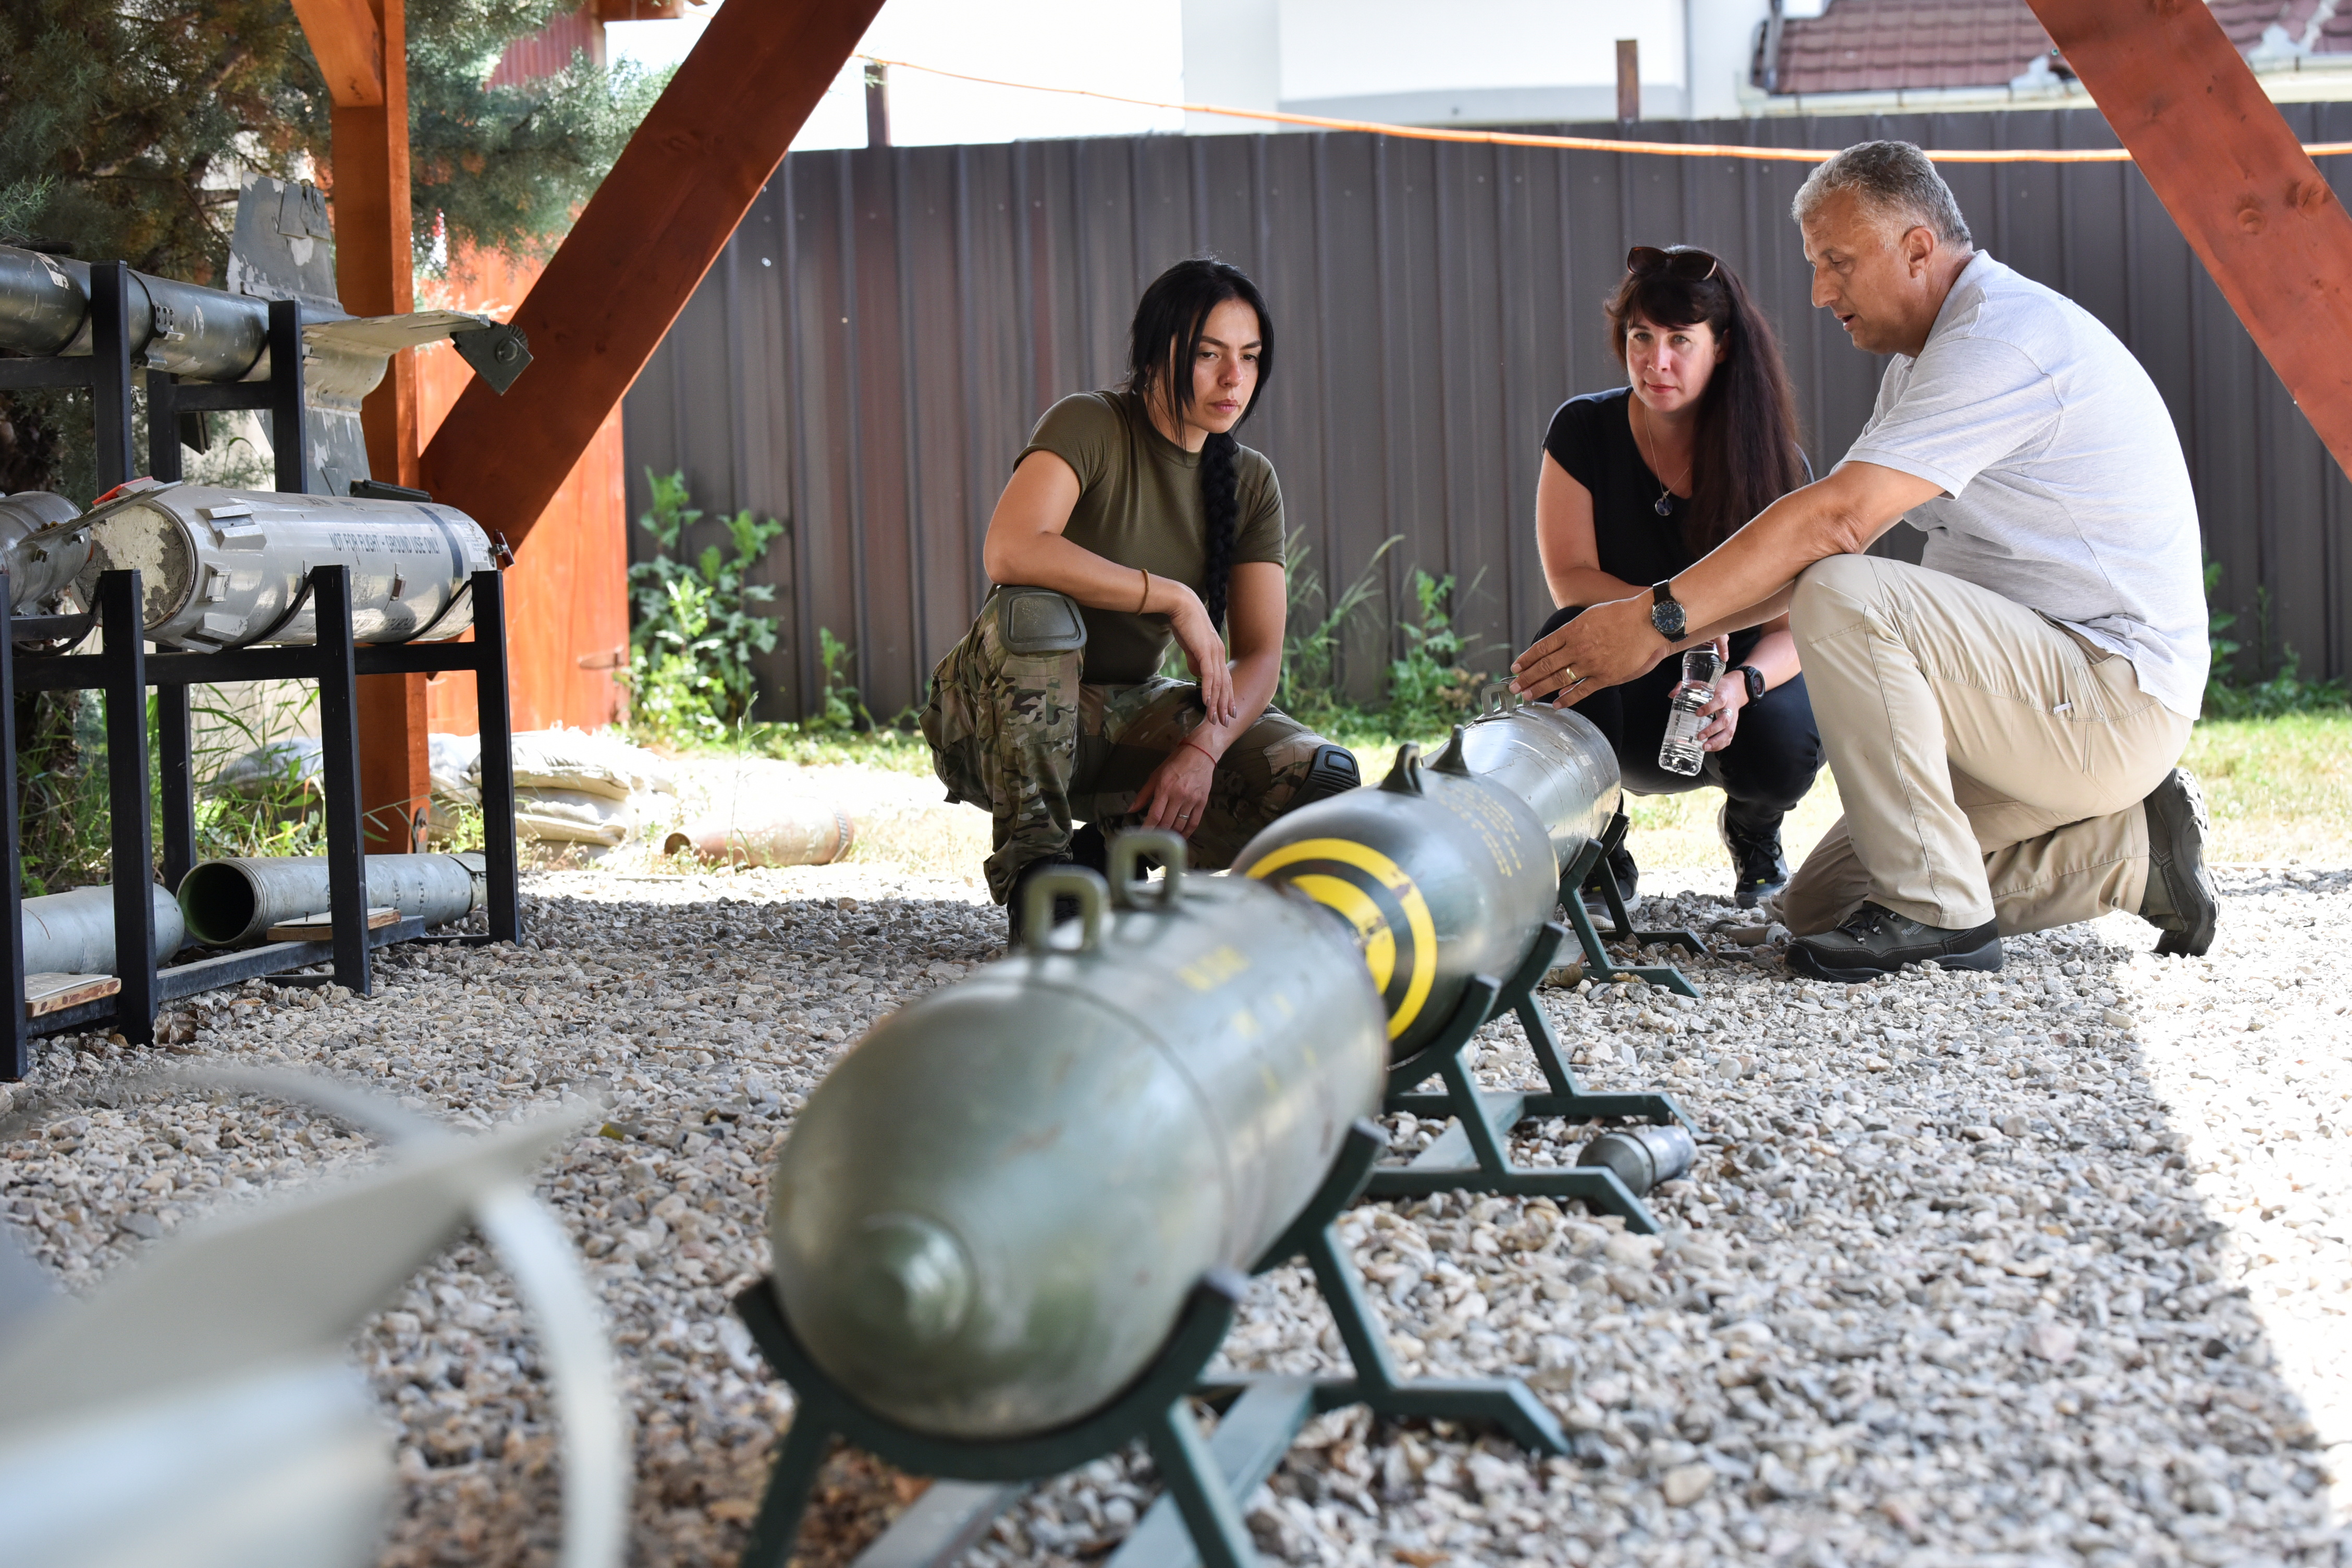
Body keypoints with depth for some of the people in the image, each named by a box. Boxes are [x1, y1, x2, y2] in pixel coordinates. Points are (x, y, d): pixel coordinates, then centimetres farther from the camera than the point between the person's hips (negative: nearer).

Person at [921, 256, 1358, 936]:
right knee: (1035, 608, -39)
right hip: (999, 719, -5)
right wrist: (1176, 599, -29)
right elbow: (1009, 552, -34)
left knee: (1324, 775, -17)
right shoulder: (1089, 426, -15)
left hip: (1127, 713, 5)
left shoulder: (1251, 482, 2)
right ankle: (1031, 864, -25)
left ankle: (1111, 847, 1)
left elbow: (1260, 655, -6)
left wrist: (1203, 749, -26)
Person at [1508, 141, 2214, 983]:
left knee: (1848, 598, -28)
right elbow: (1831, 541, 12)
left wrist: (1661, 617, -25)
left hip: (2116, 700, -10)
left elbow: (1834, 520, -26)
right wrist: (1681, 631, -1)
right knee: (1818, 902, 6)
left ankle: (1935, 911, -19)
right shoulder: (1932, 354, 16)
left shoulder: (2004, 336, -17)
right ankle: (2129, 848, 9)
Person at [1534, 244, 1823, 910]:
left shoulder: (1774, 462, -10)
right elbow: (1570, 580, -14)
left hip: (1735, 679, 0)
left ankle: (1752, 831, 8)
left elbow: (1793, 624, -14)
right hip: (1628, 713, 0)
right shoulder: (1583, 430, -9)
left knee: (1783, 749, -34)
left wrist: (1740, 685, -36)